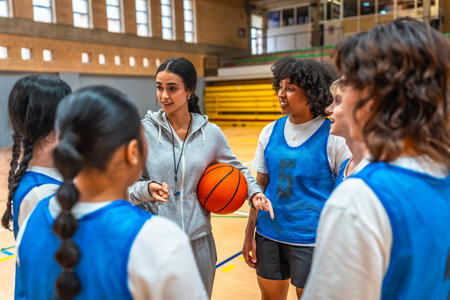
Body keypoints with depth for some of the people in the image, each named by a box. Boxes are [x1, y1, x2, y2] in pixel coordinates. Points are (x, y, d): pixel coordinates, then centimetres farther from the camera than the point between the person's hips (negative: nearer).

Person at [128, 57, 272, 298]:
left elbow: (236, 168, 14)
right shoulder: (144, 130, -7)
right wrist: (147, 189, -23)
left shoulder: (211, 133, -1)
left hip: (199, 240, 2)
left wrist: (254, 191, -3)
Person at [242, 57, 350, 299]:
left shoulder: (334, 137, -12)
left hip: (311, 240, -4)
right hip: (269, 235, 4)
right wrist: (249, 234, 7)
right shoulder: (270, 131, 0)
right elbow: (260, 185, 6)